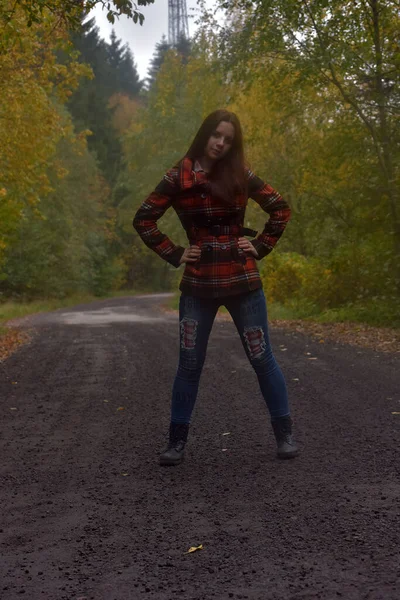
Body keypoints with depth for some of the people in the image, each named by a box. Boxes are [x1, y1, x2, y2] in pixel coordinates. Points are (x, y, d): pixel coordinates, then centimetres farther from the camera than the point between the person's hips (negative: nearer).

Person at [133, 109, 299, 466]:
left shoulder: (241, 175, 2)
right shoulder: (178, 178, -1)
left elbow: (281, 208, 9)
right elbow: (143, 219, 2)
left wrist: (261, 247, 1)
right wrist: (174, 254, -3)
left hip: (242, 282, 0)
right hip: (198, 285, 0)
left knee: (262, 358, 5)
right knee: (189, 364, 5)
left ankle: (285, 434, 17)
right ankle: (178, 441, 15)